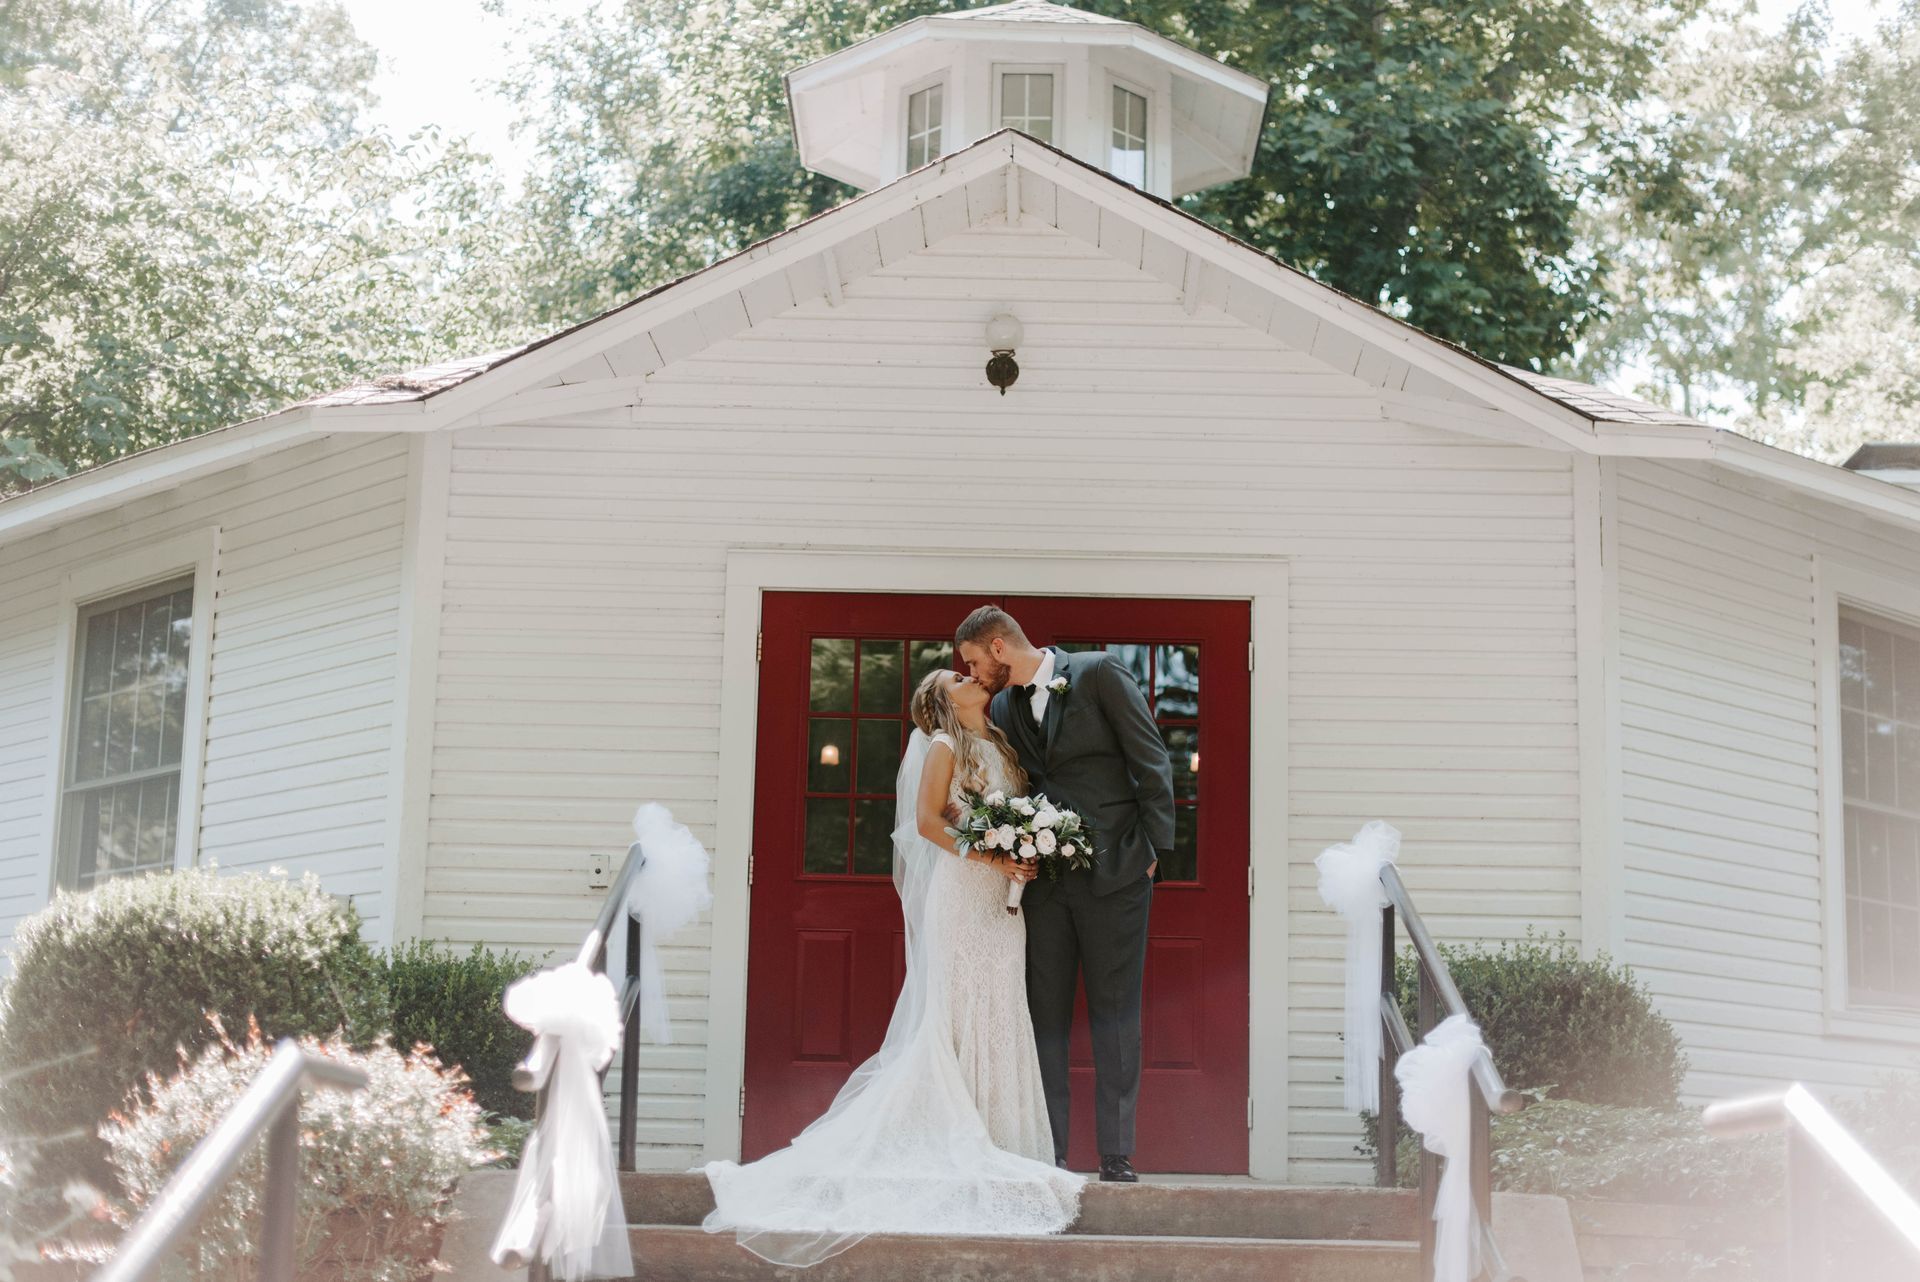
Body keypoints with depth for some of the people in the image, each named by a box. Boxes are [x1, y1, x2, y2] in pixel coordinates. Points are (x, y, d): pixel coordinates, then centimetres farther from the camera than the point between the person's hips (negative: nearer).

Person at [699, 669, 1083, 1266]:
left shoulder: (1002, 747, 18)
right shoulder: (944, 746, -2)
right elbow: (928, 820, -11)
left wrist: (1028, 859, -2)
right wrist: (990, 857, -16)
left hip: (1002, 902, 7)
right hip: (959, 893, -7)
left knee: (999, 1015, 5)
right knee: (951, 1014, -7)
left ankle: (994, 1140, 7)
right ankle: (947, 1140, -6)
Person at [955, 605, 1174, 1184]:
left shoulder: (1100, 673, -3)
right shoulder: (1003, 709, 13)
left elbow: (1150, 760, -4)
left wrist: (1156, 847, -9)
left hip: (1114, 874, -5)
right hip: (1045, 880, 5)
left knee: (1115, 1015, -1)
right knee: (1044, 1015, 3)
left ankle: (1117, 1158, 3)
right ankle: (1048, 1155, 7)